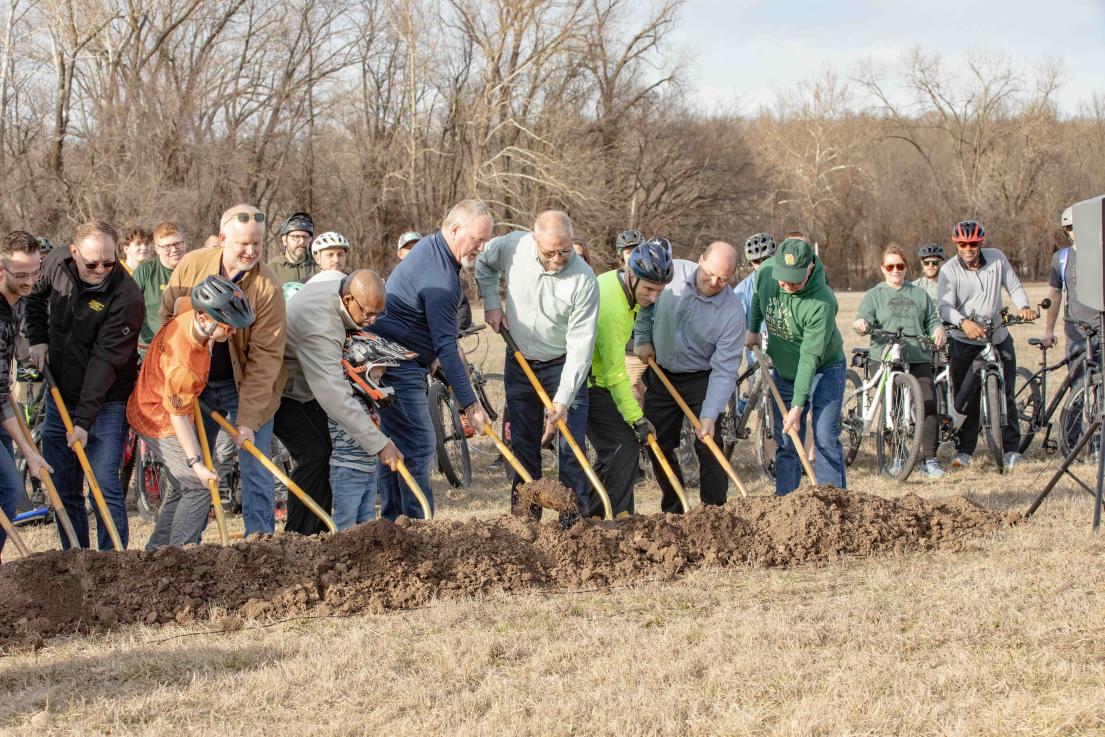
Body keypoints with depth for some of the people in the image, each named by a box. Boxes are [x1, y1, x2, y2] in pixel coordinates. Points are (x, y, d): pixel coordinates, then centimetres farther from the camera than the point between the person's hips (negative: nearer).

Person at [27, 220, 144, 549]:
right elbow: (37, 297, 19)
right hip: (60, 397, 6)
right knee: (64, 490, 11)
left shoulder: (125, 297, -23)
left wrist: (85, 421, -29)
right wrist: (38, 339, 4)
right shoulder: (57, 263, -4)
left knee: (105, 487, -10)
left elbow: (105, 361, -26)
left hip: (106, 402, -6)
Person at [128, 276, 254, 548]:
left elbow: (182, 301, 12)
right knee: (200, 486, -8)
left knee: (181, 487, 17)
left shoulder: (189, 312, -16)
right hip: (160, 422, -9)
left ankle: (157, 549, 25)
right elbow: (178, 416, -27)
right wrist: (196, 463, -22)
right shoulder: (182, 365, -38)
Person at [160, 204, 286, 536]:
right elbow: (168, 318, 2)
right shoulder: (190, 266, -11)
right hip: (196, 382, 3)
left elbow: (265, 357, -22)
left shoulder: (267, 287, -20)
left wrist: (247, 420, -26)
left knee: (255, 471, -5)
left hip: (248, 385, -3)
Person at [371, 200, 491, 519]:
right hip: (399, 367, -11)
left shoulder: (430, 245, 10)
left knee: (395, 444, 14)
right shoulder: (441, 277, -23)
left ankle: (393, 521, 19)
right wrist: (469, 403, -26)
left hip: (390, 360, 11)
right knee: (418, 445, -11)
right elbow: (445, 346, -26)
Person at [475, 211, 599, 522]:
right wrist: (491, 303, -4)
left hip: (563, 365, -3)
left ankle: (574, 521, -5)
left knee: (571, 449, -10)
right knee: (523, 444, 11)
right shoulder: (512, 246, -17)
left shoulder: (584, 280, -25)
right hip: (519, 361, 3)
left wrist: (563, 400, -28)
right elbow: (483, 263, 9)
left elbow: (581, 344, -24)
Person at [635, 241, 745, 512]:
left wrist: (709, 416, -29)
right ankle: (673, 509, 23)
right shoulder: (670, 272, -16)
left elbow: (724, 370, -22)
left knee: (709, 446, -12)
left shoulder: (732, 312, -22)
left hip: (700, 379, -3)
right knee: (658, 446, 8)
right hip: (660, 375, 3)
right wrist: (643, 339, 0)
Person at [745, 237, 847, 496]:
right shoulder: (766, 272, -16)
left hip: (824, 370, -5)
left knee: (825, 438, -12)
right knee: (785, 443, 6)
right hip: (783, 370, 5)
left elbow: (810, 358, -31)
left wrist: (798, 406, -29)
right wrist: (753, 329, 15)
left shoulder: (822, 303, -33)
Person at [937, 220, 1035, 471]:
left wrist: (1024, 307, -16)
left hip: (999, 339, 2)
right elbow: (944, 306, -22)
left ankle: (1011, 449, 11)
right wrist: (963, 322, -41)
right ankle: (964, 450, 8)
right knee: (966, 398, -2)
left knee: (1005, 395, 1)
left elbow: (1014, 287, 5)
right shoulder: (949, 270, -11)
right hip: (965, 343, -2)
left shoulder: (997, 259, -2)